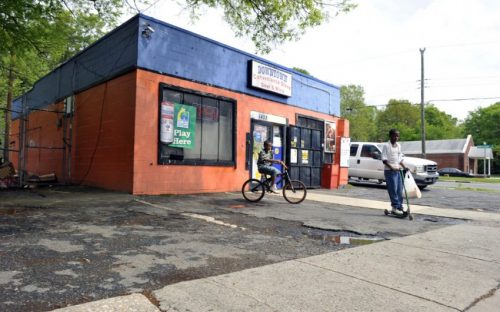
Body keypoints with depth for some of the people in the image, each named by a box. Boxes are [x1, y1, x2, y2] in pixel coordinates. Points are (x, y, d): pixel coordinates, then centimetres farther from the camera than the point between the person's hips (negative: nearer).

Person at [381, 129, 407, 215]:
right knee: (393, 190, -7)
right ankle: (395, 207, 0)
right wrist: (392, 168, -21)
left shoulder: (399, 146, 13)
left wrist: (404, 167, 9)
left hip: (398, 171, 7)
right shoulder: (386, 146, -8)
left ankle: (399, 207, 16)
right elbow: (384, 159, -12)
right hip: (389, 171, -7)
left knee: (399, 190, 8)